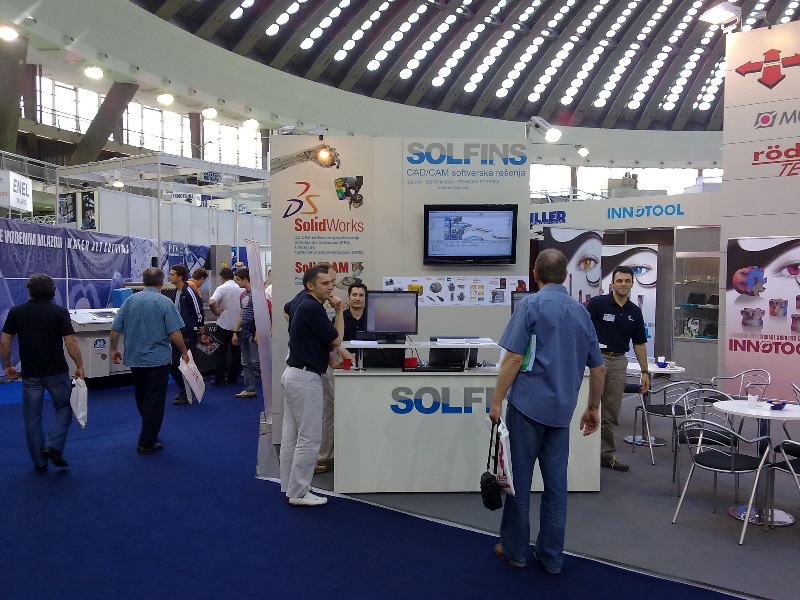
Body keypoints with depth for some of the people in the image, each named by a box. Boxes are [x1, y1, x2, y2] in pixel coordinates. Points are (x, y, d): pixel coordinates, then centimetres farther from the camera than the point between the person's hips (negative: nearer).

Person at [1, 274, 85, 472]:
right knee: (64, 409, 17)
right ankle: (53, 446, -2)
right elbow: (71, 343, -12)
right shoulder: (60, 312, -8)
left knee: (32, 418, 11)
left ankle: (40, 463, 16)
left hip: (30, 374, 2)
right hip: (57, 372, -2)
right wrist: (79, 367, -1)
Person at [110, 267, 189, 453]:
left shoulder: (130, 300, 2)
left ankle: (149, 432, 36)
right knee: (155, 401, 3)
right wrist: (184, 352, -1)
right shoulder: (164, 302, -11)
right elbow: (174, 334, -15)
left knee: (141, 398, 20)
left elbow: (115, 329, 4)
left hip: (134, 359, 5)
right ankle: (147, 442, 5)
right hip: (158, 359, -5)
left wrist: (114, 349, 18)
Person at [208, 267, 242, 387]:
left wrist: (216, 312, -8)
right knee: (236, 352, 12)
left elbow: (211, 303, -24)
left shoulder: (222, 288, -10)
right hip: (238, 324, 4)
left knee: (220, 353, 6)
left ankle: (219, 379, 5)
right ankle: (232, 378, 17)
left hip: (224, 325, -4)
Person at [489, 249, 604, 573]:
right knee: (556, 482, 10)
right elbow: (598, 368, 14)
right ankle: (551, 556, 19)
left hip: (528, 403, -5)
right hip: (561, 409, 5)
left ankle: (515, 549, 18)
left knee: (519, 478, 6)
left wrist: (496, 401, -9)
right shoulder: (581, 311, 11)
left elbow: (513, 358, -14)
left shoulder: (532, 304, -6)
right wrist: (593, 408, 23)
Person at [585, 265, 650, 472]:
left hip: (618, 362, 5)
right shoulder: (597, 303, -8)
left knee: (611, 413, 9)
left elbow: (639, 343, 11)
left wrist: (645, 371, 8)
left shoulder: (635, 312, 8)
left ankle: (606, 453, 19)